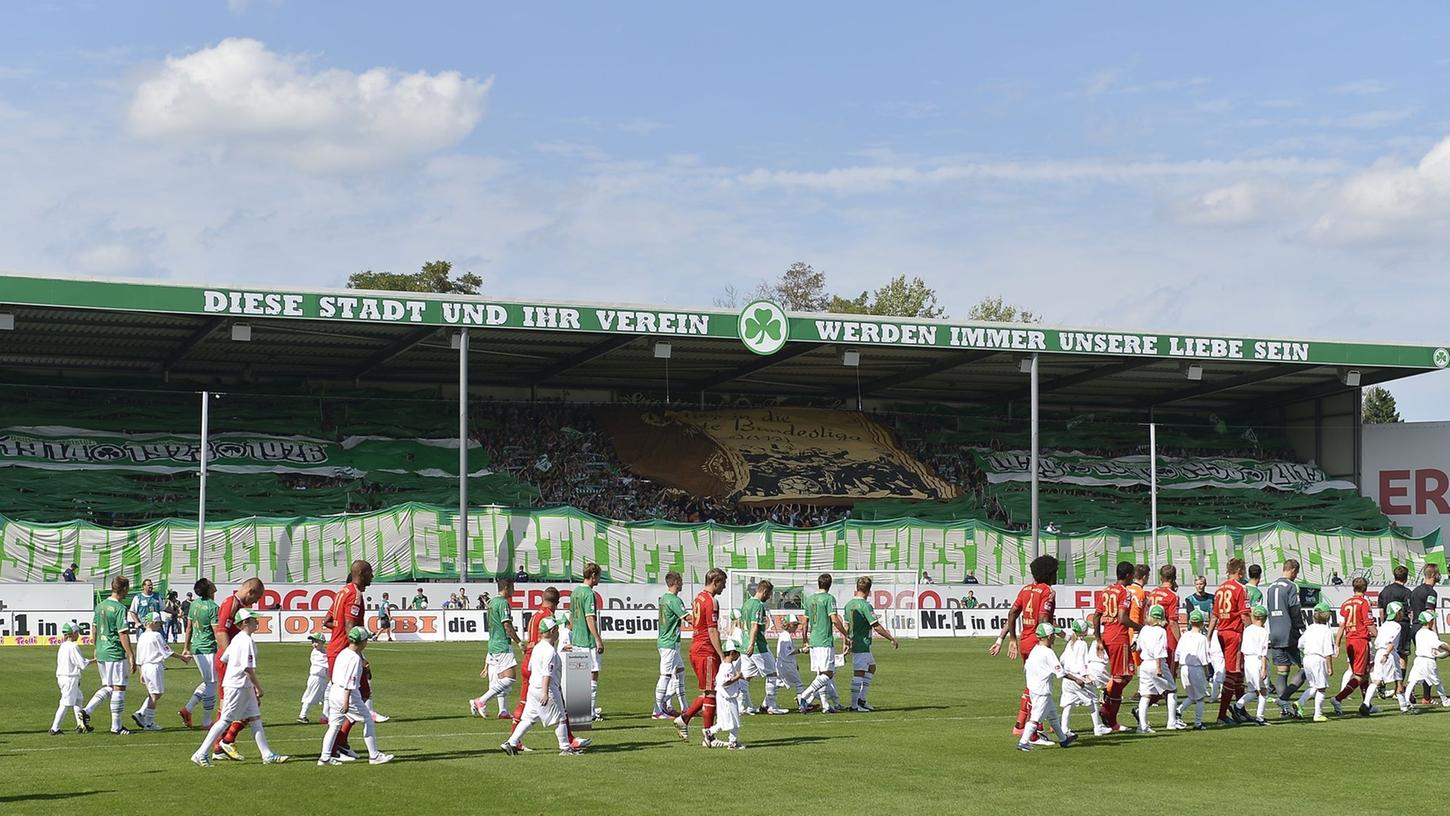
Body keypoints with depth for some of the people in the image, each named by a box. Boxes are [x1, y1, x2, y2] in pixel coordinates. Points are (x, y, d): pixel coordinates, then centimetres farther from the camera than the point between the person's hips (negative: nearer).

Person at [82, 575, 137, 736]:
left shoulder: (100, 606, 9)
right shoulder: (120, 608, -15)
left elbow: (94, 628, 17)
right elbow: (123, 634, -18)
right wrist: (131, 656, -15)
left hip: (101, 652, 8)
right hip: (116, 653, -8)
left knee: (107, 687, 18)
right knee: (119, 687, 1)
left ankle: (87, 710, 4)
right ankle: (116, 726, 5)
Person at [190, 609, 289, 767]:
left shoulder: (236, 639, 12)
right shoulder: (247, 641, -17)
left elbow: (223, 659, 16)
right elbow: (248, 668, -22)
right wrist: (259, 687, -12)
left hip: (245, 687, 10)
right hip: (238, 686, -10)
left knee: (255, 719, 8)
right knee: (224, 720, -7)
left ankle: (268, 755, 9)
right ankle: (201, 754, -3)